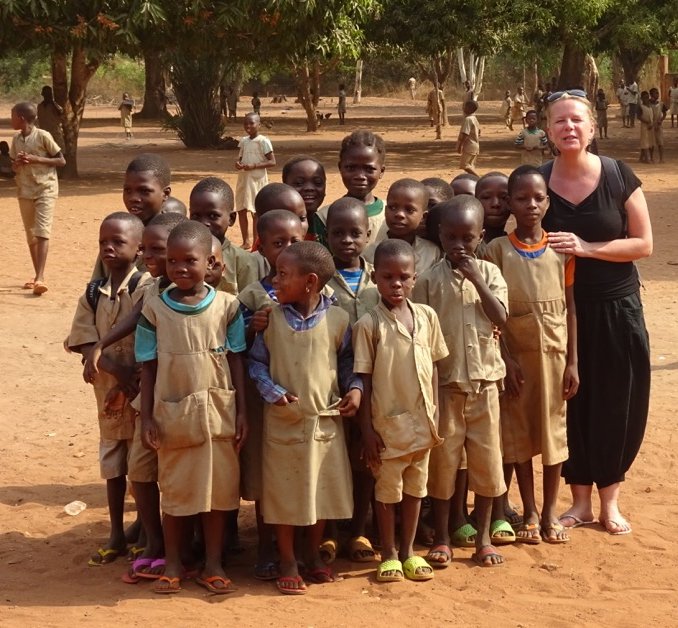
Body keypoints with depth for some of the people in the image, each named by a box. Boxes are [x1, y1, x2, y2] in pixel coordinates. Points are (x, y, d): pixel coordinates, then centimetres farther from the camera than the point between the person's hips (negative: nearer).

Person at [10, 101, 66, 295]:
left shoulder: (43, 136, -10)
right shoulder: (16, 139, 7)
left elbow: (61, 161, -7)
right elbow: (14, 167, 15)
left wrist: (36, 159, -17)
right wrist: (18, 162, -9)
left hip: (45, 189, -6)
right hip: (24, 191, 6)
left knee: (42, 232, -14)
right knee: (30, 234, 9)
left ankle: (40, 278, -21)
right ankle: (37, 275, 19)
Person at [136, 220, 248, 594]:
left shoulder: (227, 306, -4)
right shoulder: (154, 309, -4)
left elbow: (237, 361, 1)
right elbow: (148, 367, 0)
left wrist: (242, 411, -2)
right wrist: (147, 418, -3)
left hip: (218, 412, 0)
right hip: (172, 413, 0)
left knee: (219, 487, 8)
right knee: (174, 489, 10)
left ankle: (213, 564, 21)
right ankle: (173, 563, 24)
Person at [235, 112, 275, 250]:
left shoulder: (263, 141, -9)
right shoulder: (243, 141, 9)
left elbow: (272, 162, -12)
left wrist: (254, 166, -22)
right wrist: (238, 163, -4)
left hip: (257, 180, -6)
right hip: (243, 179, 6)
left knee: (256, 212, -3)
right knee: (241, 210, 7)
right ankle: (246, 242, 19)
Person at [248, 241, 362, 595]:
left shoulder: (336, 319, -4)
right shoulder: (271, 318, -5)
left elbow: (347, 361, 9)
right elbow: (256, 361, 0)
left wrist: (354, 388, -7)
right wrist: (273, 391, -15)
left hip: (326, 421, 1)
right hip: (283, 423, -1)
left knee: (323, 490, 12)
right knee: (284, 493, 7)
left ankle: (313, 556, 30)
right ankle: (288, 563, 21)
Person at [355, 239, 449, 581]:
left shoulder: (426, 316, 1)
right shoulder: (369, 324, -10)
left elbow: (434, 368, 9)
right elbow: (364, 379, -8)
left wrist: (435, 412, 6)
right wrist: (367, 429, -9)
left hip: (422, 420, 4)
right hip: (388, 422, -4)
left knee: (415, 487, 15)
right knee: (387, 489, 9)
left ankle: (409, 550, 29)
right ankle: (389, 554, 23)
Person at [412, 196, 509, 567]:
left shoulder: (489, 273, 3)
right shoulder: (429, 280, -3)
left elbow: (501, 317, -9)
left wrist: (475, 279, -15)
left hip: (484, 380, 2)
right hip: (444, 383, -2)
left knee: (486, 459, 7)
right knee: (442, 458, 5)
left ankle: (483, 536, 20)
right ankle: (442, 537, 18)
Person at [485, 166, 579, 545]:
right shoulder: (497, 250, -4)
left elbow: (570, 308, 3)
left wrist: (572, 362, -1)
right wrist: (506, 359, -11)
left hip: (554, 352, 1)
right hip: (515, 354, -1)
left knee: (554, 428, 7)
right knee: (519, 432, 6)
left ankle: (550, 512, 19)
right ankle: (530, 512, 17)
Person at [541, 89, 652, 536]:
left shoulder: (618, 177, -8)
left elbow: (644, 244, -9)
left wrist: (586, 248, -18)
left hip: (616, 308, -1)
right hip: (563, 308, 1)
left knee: (616, 402, 5)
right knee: (572, 402, 7)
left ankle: (609, 500, 21)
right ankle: (580, 500, 21)